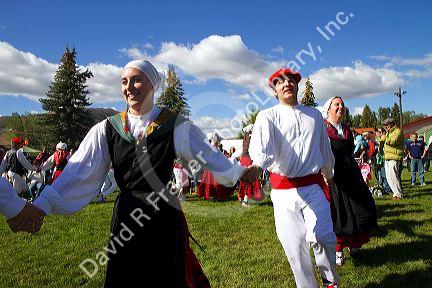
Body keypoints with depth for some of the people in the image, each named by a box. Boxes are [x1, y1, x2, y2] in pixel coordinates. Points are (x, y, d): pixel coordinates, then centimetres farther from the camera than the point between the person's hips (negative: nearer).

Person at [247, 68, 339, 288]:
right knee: (294, 244, 1)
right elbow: (262, 145, -19)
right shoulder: (267, 117, 1)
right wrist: (257, 165, -40)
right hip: (283, 189, -1)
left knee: (322, 236, -13)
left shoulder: (314, 115, 13)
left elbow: (325, 149, 25)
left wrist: (329, 175, 34)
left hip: (313, 185, 2)